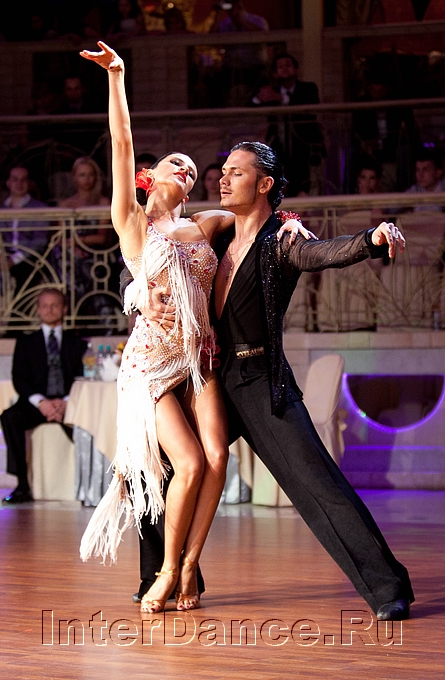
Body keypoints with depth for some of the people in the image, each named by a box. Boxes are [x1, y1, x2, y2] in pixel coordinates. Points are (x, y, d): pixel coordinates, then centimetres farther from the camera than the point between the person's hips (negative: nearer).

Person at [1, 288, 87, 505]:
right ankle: (22, 485, -32)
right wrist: (40, 402, -13)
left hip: (67, 405, -1)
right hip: (36, 404, 1)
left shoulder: (78, 345, 19)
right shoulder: (26, 343, 19)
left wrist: (66, 402, -14)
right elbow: (19, 379, 6)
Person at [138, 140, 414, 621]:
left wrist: (372, 239, -47)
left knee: (316, 481, -16)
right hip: (210, 382, 7)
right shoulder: (218, 241, 15)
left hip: (260, 383, -7)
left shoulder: (281, 241, -5)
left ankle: (386, 586, -13)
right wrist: (153, 295, -3)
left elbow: (325, 253, -25)